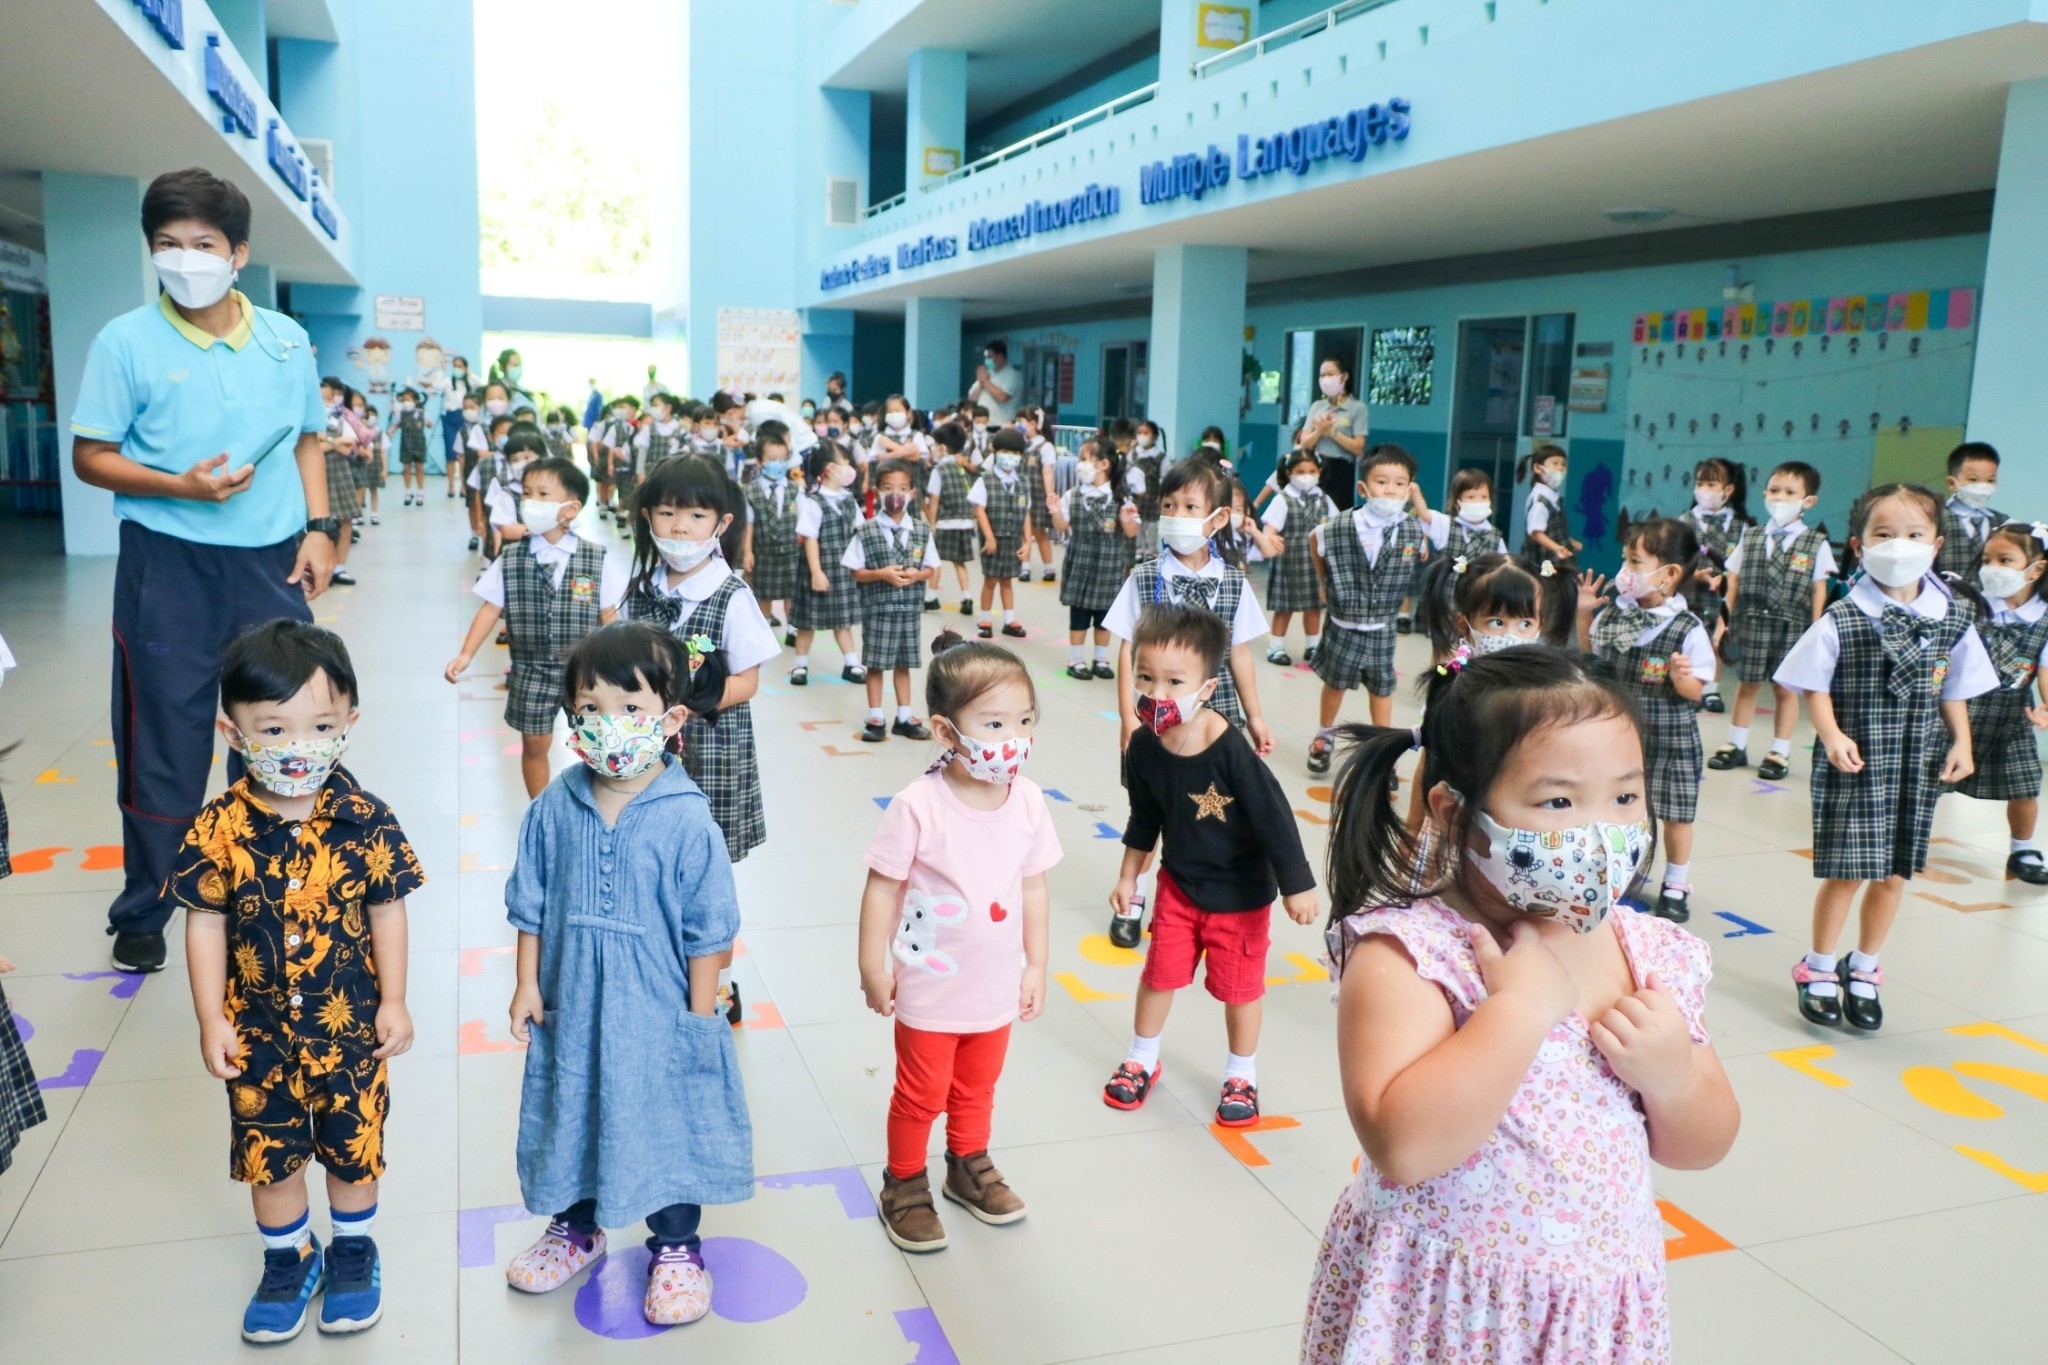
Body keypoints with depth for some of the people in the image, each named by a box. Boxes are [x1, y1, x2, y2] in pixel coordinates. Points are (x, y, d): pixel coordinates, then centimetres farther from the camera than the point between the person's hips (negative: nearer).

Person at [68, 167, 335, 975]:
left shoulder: (286, 340, 5)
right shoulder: (127, 342, -5)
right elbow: (90, 457, -4)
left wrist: (318, 528, 3)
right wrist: (182, 486, -19)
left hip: (271, 561, 3)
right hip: (168, 566, -3)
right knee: (163, 747, 5)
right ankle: (141, 914, 22)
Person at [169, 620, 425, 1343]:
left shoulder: (365, 820, -15)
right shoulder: (220, 828, -15)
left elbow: (387, 911, -6)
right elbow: (205, 924, -6)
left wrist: (393, 1001, -5)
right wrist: (212, 1020, -6)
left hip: (349, 1023, -1)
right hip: (258, 1028, 1)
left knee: (352, 1146, 16)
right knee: (270, 1152, 17)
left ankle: (352, 1250, 40)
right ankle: (288, 1260, 41)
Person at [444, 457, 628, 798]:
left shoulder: (598, 560, -8)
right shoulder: (510, 559, -2)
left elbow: (609, 618, -4)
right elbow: (491, 609, 1)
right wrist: (465, 655, -6)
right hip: (532, 671, 2)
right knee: (534, 744, 12)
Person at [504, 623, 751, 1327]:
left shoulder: (687, 821, -19)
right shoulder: (554, 808, -9)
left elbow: (709, 929, -12)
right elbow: (530, 904, 3)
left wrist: (701, 1014, -9)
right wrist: (527, 984, 3)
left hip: (660, 1012, -3)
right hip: (572, 1006, 3)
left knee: (667, 1121, 13)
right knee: (572, 1114, 21)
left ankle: (676, 1247, 35)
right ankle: (576, 1225, 46)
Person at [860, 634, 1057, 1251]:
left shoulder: (1028, 801, -11)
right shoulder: (917, 806, -25)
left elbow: (1033, 887, 0)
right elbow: (882, 887, -15)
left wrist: (1035, 966, 5)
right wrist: (873, 967, -9)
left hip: (997, 986, 4)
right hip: (930, 988, -4)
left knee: (978, 1087, 25)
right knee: (921, 1094, 14)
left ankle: (969, 1167, 49)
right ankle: (904, 1187, 37)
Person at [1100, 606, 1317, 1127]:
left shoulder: (1231, 752, -32)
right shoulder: (1144, 746, -16)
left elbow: (1275, 816, -22)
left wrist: (1297, 886, -16)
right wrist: (1128, 877, 11)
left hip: (1240, 892, -4)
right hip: (1179, 883, 4)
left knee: (1238, 986, 12)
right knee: (1159, 973, 15)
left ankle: (1241, 1075, 36)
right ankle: (1141, 1060, 39)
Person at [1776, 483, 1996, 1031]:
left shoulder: (1951, 621, 1)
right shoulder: (1841, 620, -11)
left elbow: (1955, 691, 10)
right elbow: (1816, 687, -6)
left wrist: (1962, 743, 0)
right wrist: (1832, 735, -19)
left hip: (1919, 769, 4)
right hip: (1855, 766, -4)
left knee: (1893, 874, 11)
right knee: (1846, 873, 0)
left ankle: (1864, 971, 29)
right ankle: (1818, 969, 20)